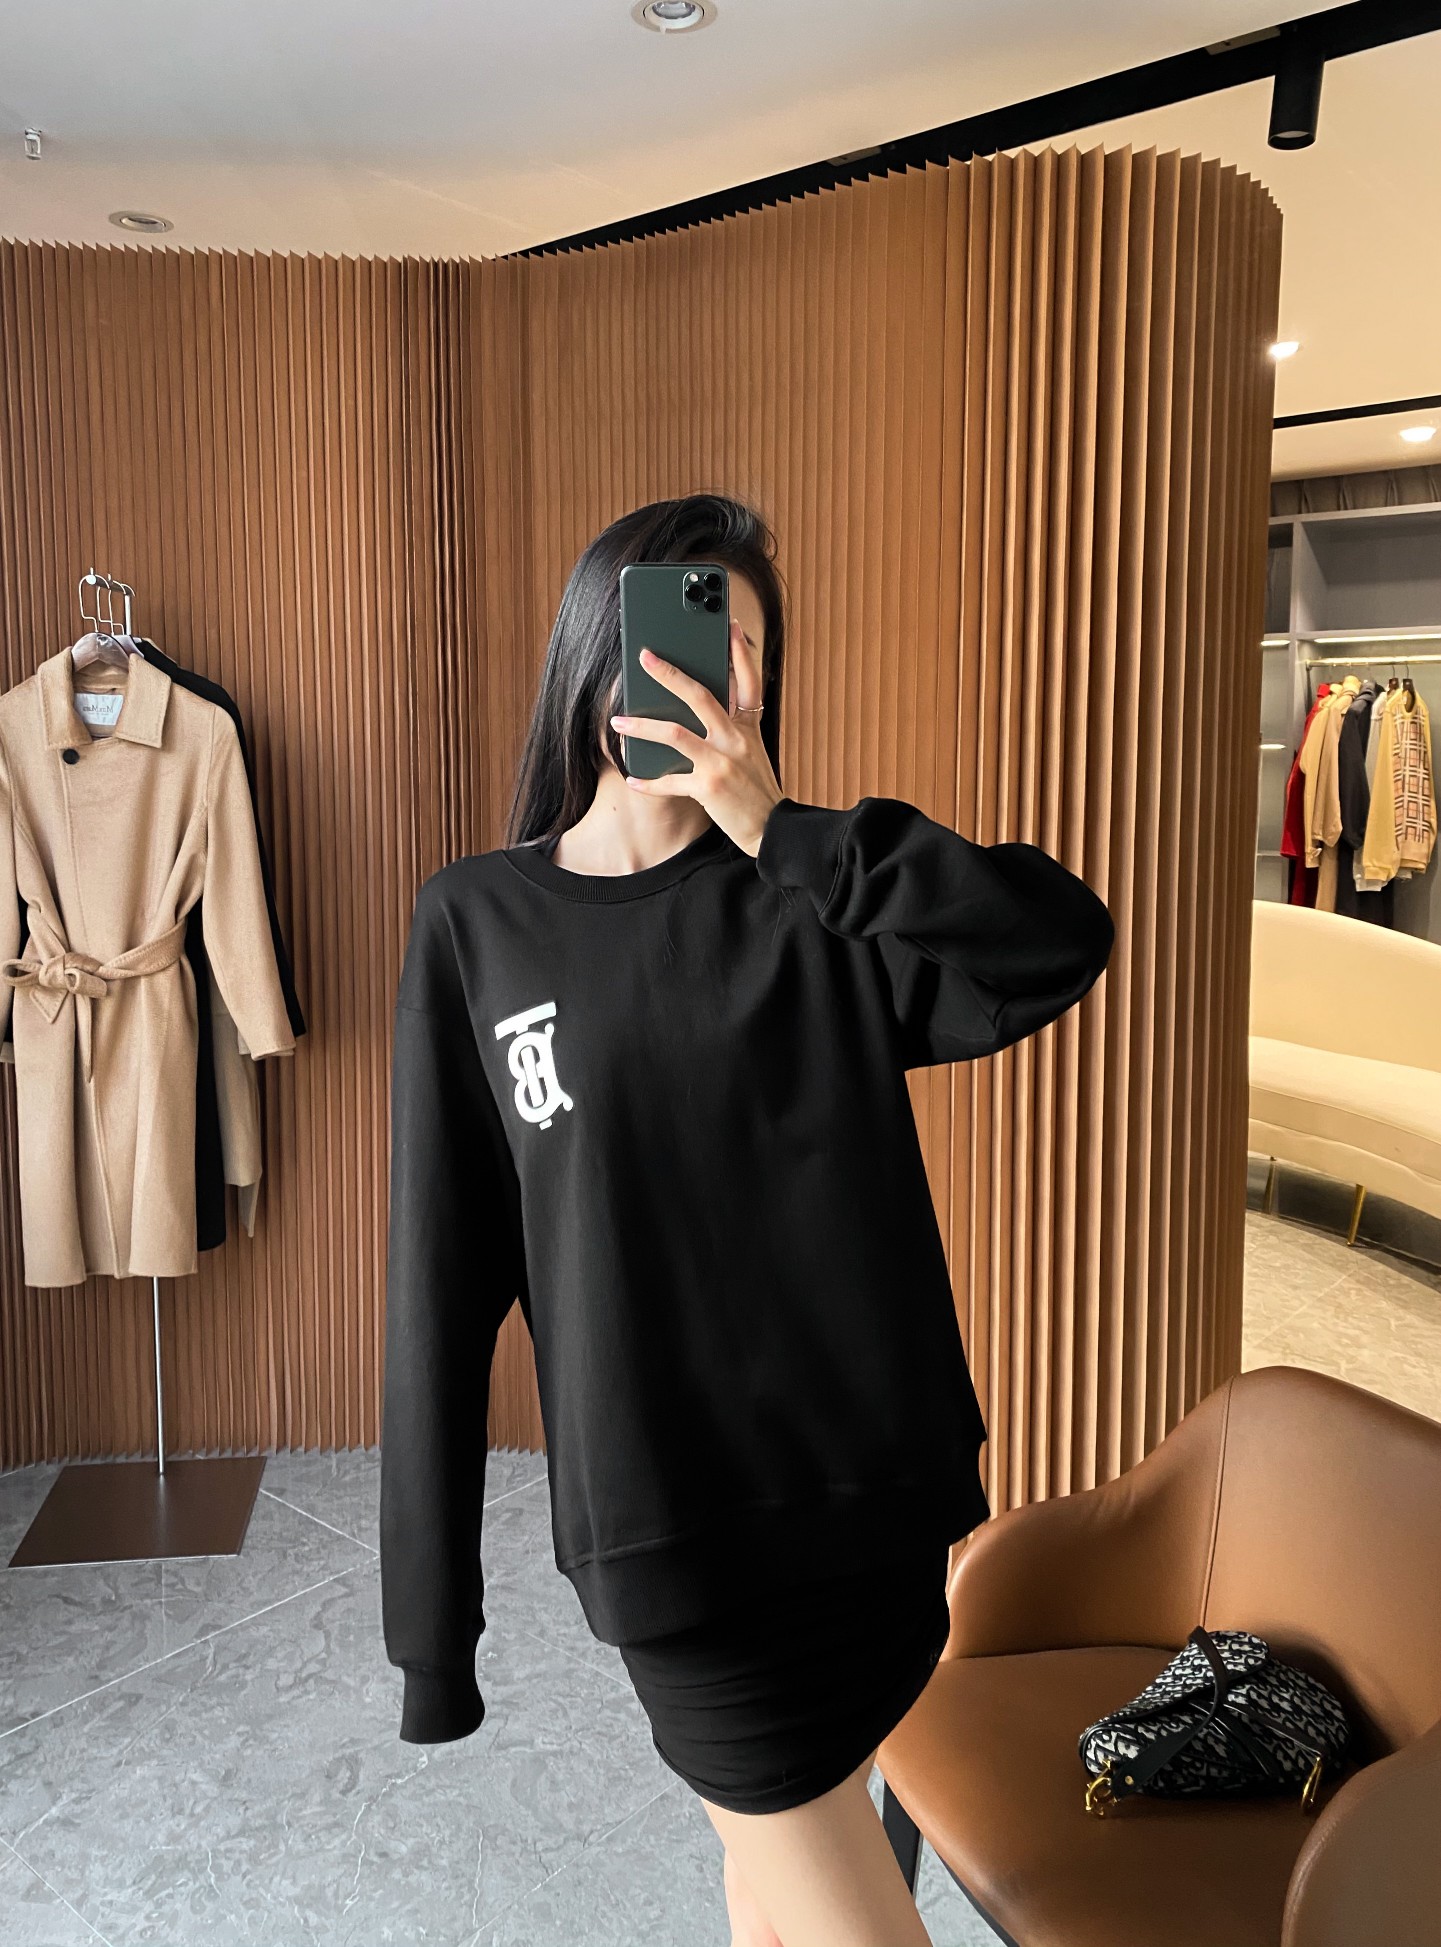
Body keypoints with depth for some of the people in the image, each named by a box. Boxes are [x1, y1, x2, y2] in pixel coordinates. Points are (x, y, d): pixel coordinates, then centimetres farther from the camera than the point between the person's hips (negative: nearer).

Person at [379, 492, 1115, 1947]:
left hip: (875, 1495, 2)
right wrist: (430, 1609, -1)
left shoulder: (807, 898, -1)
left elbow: (1065, 940, -17)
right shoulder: (480, 924, -4)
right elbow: (444, 1274, -3)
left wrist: (781, 827, -20)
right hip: (669, 1528, -2)